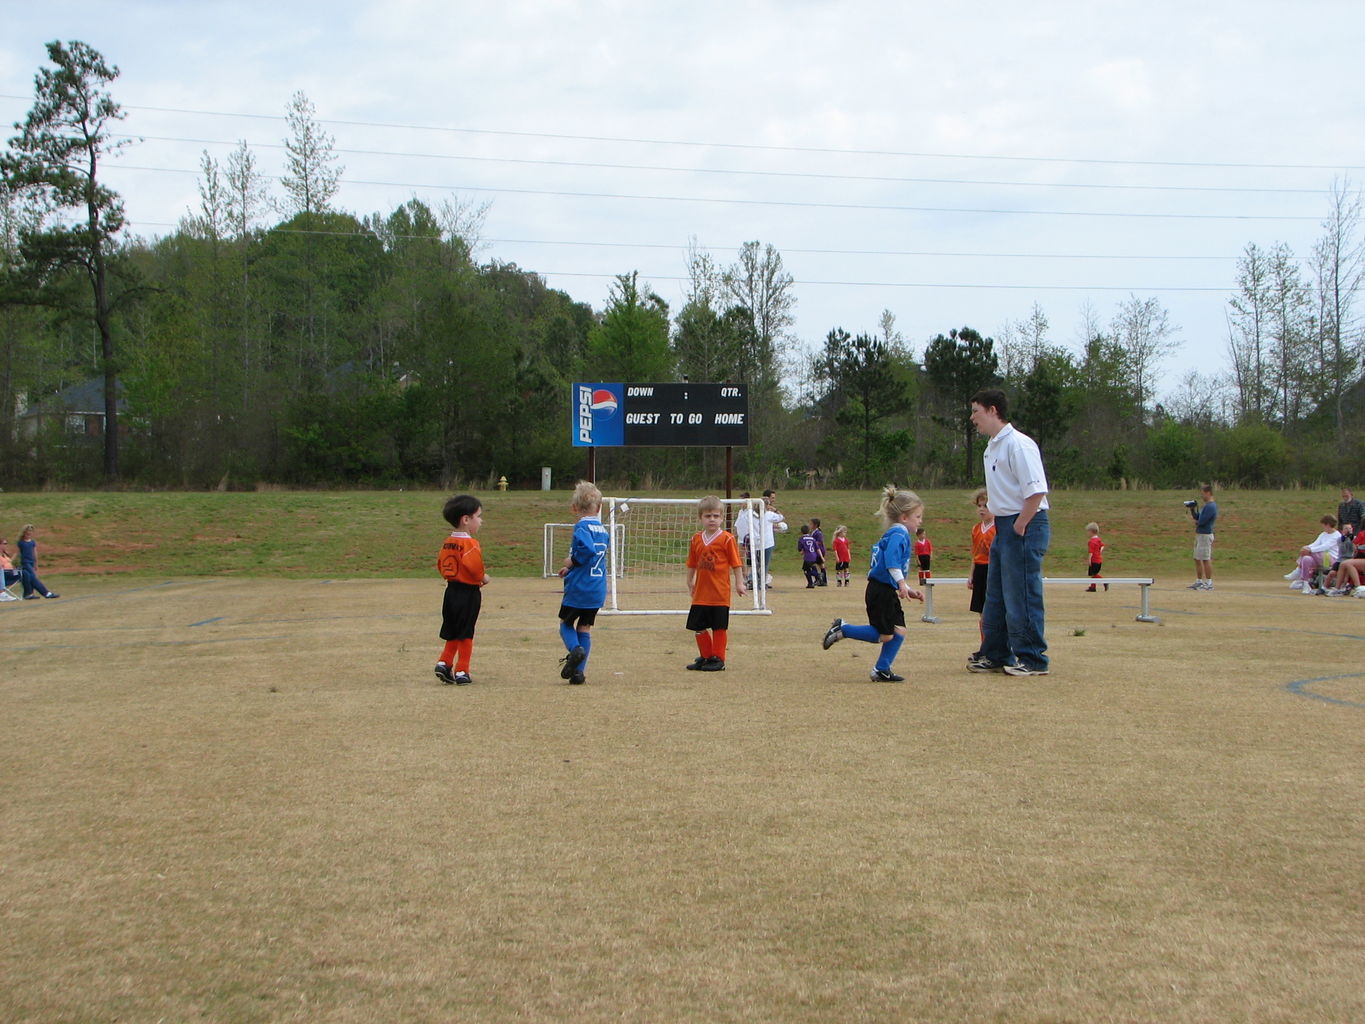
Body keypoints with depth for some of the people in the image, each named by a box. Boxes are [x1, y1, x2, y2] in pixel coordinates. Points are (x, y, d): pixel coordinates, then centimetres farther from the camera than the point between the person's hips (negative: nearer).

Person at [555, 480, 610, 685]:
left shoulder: (581, 526, -13)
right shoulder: (603, 529, 10)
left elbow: (588, 548, -31)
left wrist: (572, 561, -15)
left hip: (578, 588, -6)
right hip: (598, 591, 6)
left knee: (566, 623, 12)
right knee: (585, 628, 12)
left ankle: (575, 648, -16)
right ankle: (578, 672, 8)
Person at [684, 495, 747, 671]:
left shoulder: (727, 539, -7)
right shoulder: (696, 539, 7)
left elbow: (736, 563, -4)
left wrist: (739, 583, -6)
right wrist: (690, 582, 19)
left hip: (720, 594, -5)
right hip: (701, 593, 5)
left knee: (719, 627, 3)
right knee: (699, 627, 9)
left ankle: (718, 659, 12)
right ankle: (705, 657, 23)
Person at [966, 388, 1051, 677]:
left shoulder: (1018, 444, -16)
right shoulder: (992, 447, 15)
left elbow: (1036, 491, -22)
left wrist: (1019, 526, -18)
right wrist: (1004, 527, 13)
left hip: (1025, 526, -10)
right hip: (1004, 527, 10)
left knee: (1022, 596, -6)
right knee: (995, 596, 15)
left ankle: (1033, 660, 2)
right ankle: (996, 655, 25)